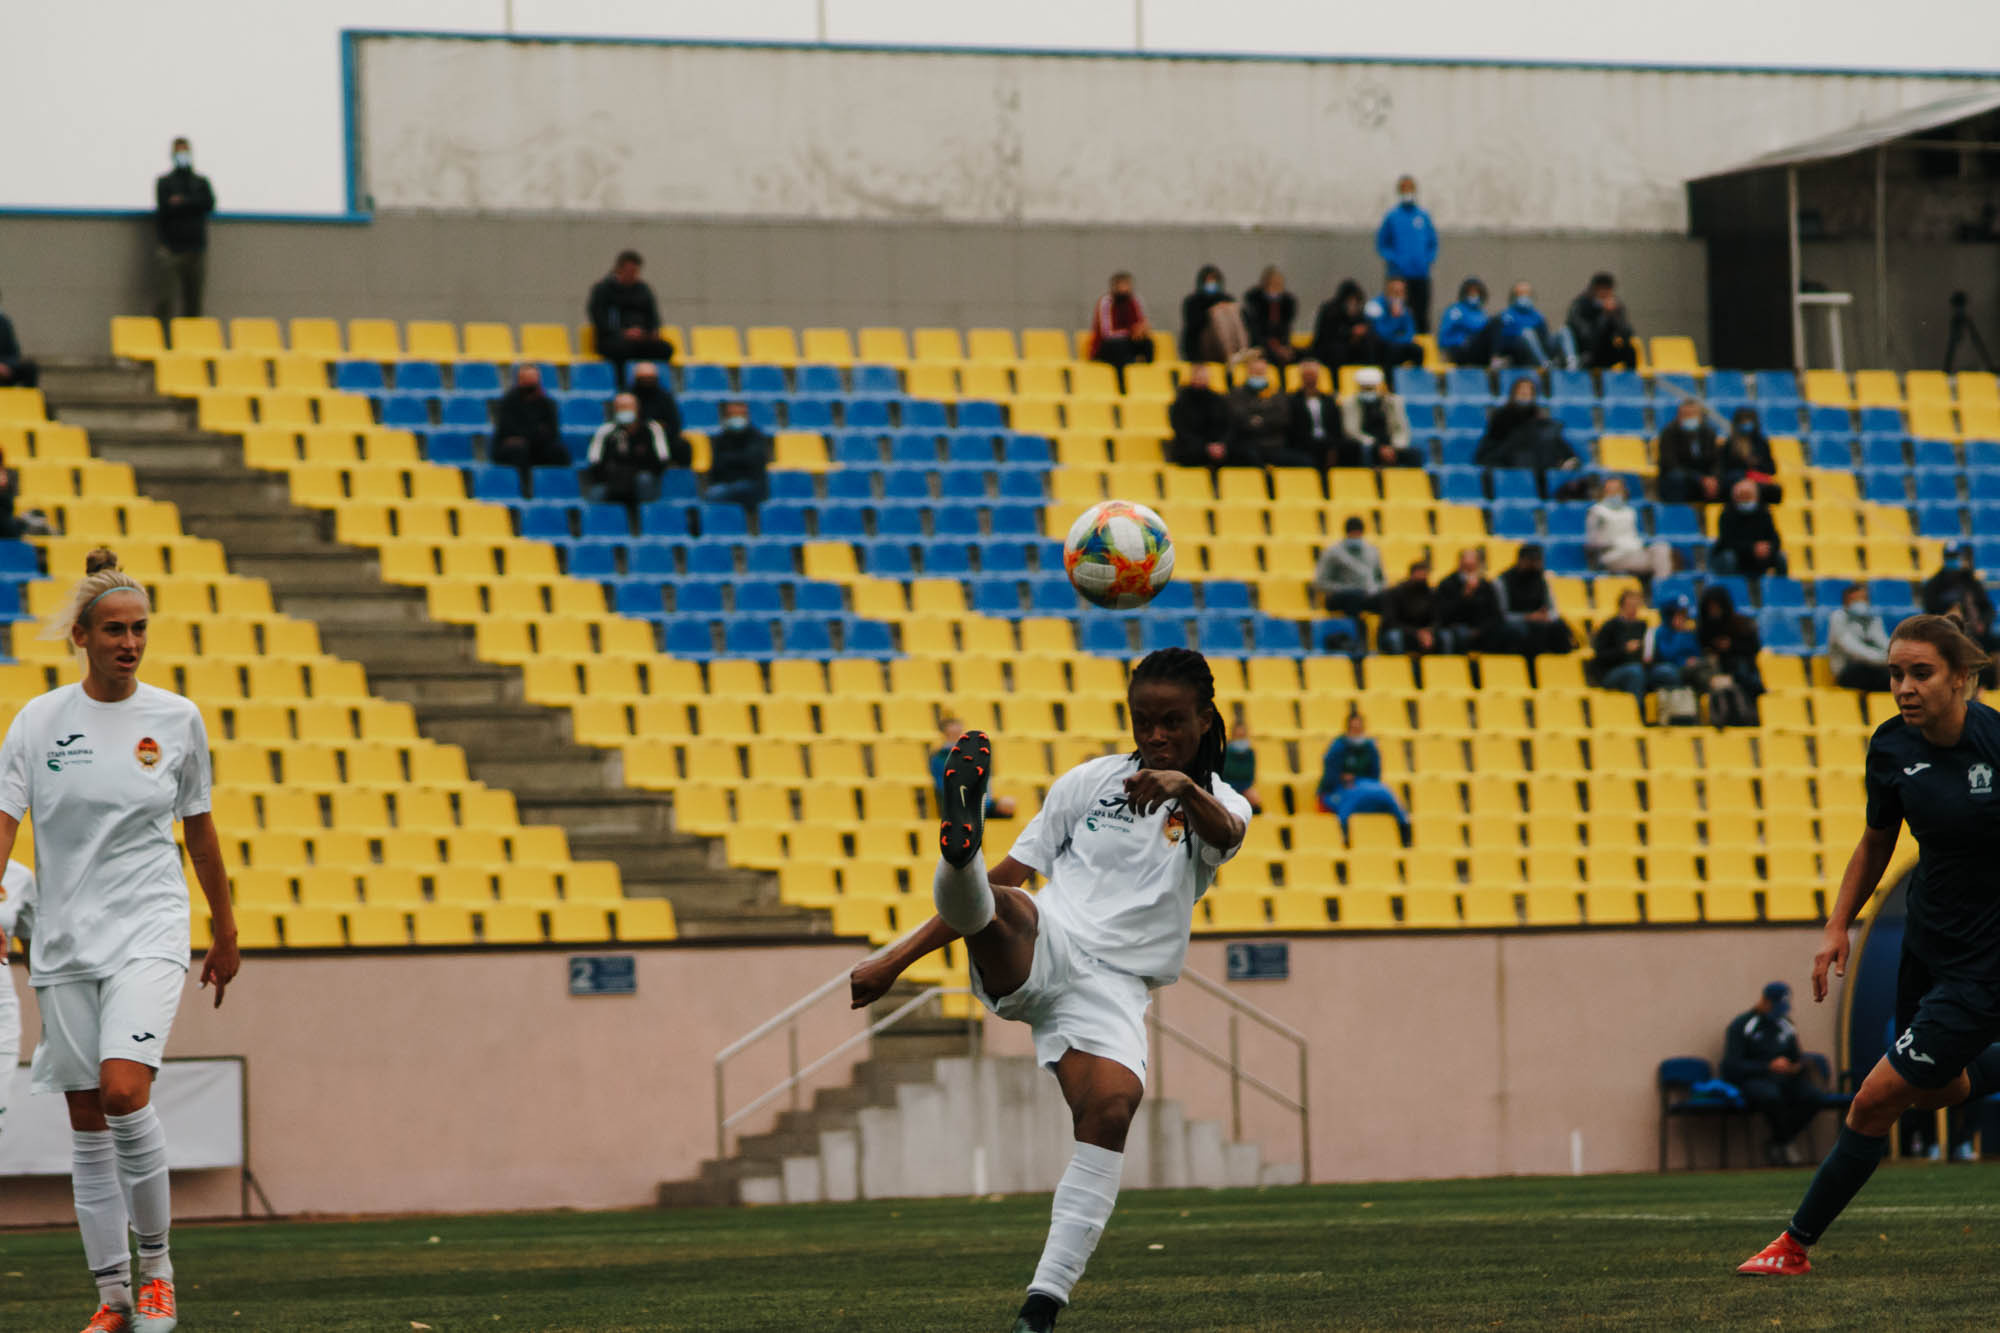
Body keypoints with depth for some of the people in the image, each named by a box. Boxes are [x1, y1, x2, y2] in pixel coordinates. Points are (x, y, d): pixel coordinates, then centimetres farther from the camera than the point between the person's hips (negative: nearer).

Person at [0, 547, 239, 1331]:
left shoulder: (176, 718, 2)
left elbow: (198, 828, 13)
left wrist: (226, 933, 18)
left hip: (149, 929, -2)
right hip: (64, 939, 2)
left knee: (123, 1089, -21)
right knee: (87, 1121, 3)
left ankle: (156, 1264, -5)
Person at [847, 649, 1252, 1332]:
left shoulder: (1216, 805, 12)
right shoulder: (1091, 781, 16)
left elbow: (1226, 829, -14)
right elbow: (1011, 874, 17)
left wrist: (1186, 788, -39)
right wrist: (896, 961, 13)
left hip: (1112, 986, -2)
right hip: (1040, 946, 2)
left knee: (1112, 1108, -27)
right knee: (986, 900, -30)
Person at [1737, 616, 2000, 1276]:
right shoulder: (1892, 747, -6)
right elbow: (1877, 840, 11)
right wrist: (1838, 925, 4)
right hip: (1925, 940, 7)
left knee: (1877, 1099, -6)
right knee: (1933, 1091, 22)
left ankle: (1796, 1245, 7)